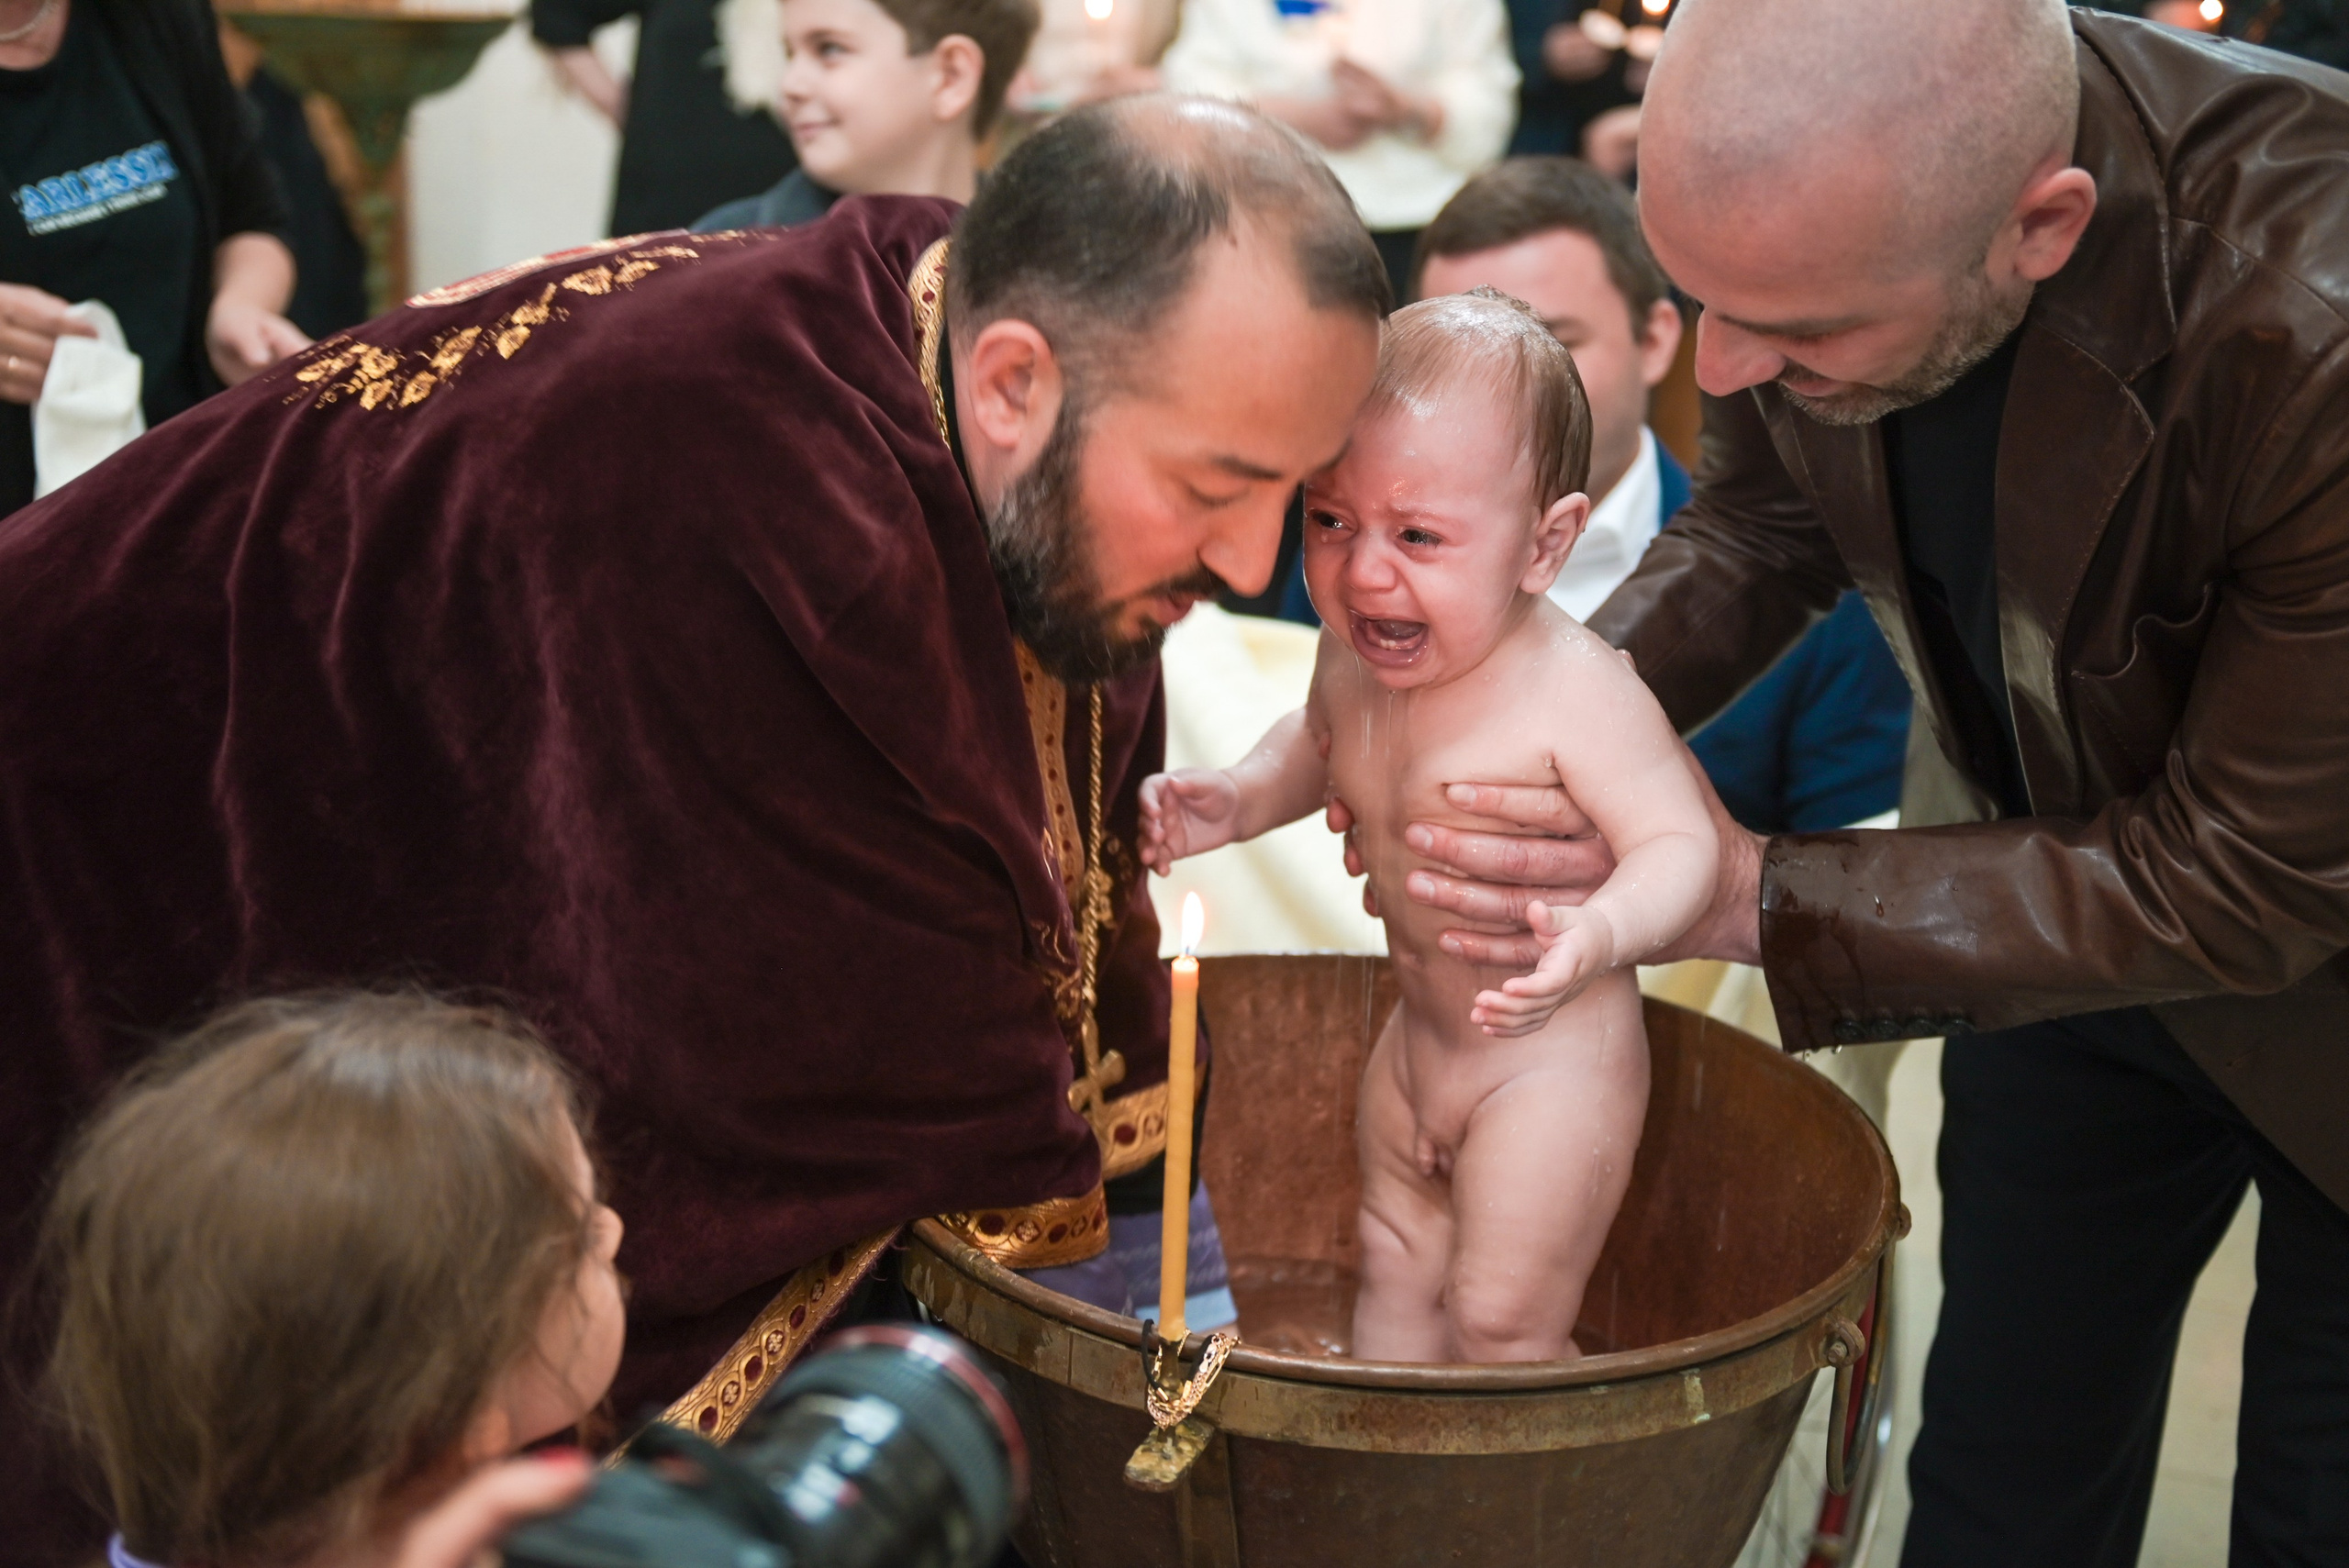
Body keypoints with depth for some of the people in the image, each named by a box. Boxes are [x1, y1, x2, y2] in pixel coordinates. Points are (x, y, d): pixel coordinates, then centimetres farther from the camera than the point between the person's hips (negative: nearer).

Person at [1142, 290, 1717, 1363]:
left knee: (1501, 1319, -1)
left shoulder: (1577, 694, -29)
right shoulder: (1354, 657, -7)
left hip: (1548, 1062, -8)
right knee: (1393, 1273, 22)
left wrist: (1598, 933, -47)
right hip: (1415, 1037, 8)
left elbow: (1681, 842, -29)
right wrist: (1239, 801, -4)